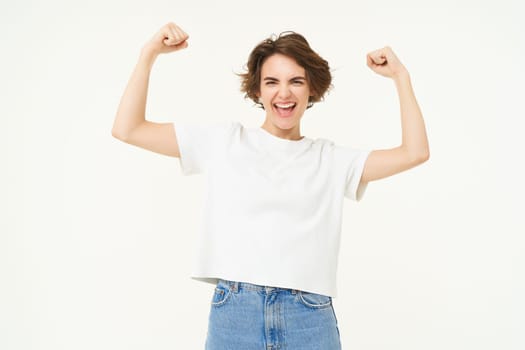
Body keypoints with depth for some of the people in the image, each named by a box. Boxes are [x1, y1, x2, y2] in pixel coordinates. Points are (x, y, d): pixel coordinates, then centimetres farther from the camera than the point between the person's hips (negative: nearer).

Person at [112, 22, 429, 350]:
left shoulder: (331, 159, 11)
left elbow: (415, 152, 3)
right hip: (233, 313, 0)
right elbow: (128, 130, 7)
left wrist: (400, 75, 6)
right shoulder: (225, 140, 9)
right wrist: (149, 54, 1)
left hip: (309, 320, 1)